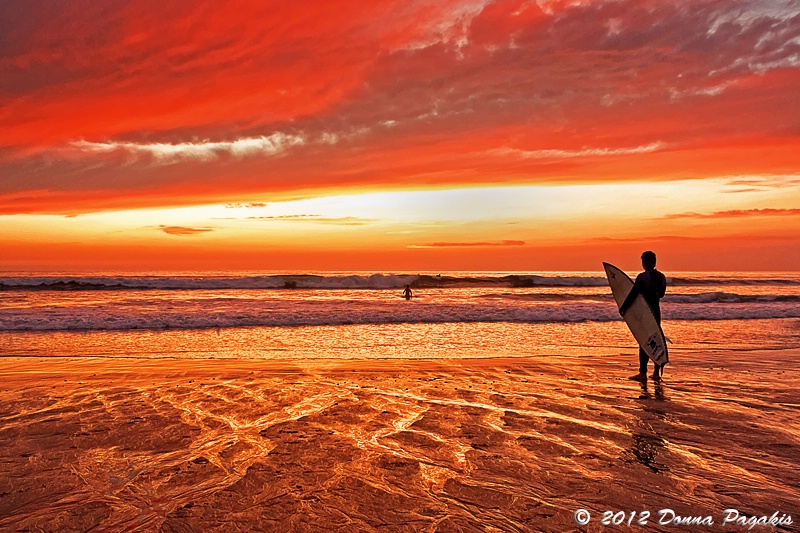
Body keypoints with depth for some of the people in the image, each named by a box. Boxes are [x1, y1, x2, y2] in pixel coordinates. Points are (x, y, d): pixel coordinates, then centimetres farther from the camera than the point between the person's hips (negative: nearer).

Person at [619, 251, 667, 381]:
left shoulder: (642, 277, -14)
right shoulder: (661, 277, 6)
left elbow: (632, 294, -15)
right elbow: (661, 294, 17)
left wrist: (622, 308, -7)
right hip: (656, 311, 6)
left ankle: (642, 372, -3)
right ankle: (656, 372, 14)